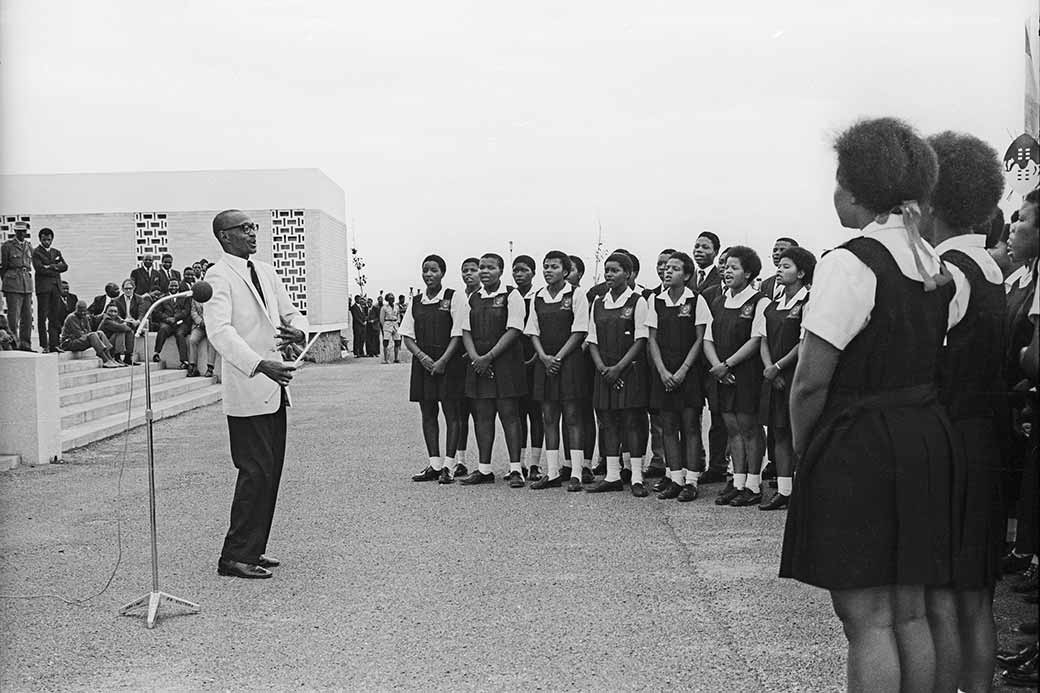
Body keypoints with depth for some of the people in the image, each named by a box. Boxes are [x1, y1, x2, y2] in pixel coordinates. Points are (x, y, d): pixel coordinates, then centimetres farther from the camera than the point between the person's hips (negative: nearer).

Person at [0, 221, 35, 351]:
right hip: (13, 286, -5)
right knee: (13, 316, -7)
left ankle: (25, 344, 11)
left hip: (27, 284, 5)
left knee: (27, 316, 5)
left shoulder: (29, 246, 14)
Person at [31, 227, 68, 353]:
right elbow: (39, 268, -11)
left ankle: (54, 344, 4)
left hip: (56, 286, 5)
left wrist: (52, 266, -7)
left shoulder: (56, 252, 19)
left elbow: (65, 266, 8)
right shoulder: (36, 252, 2)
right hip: (43, 286, -5)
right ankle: (44, 345, -5)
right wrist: (55, 271, -5)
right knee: (42, 317, -5)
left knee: (55, 317, 3)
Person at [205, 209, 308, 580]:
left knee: (270, 472, 11)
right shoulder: (219, 276, -9)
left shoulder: (266, 271, 16)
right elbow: (220, 332, -22)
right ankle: (235, 557, 1)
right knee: (255, 473, -8)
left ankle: (253, 549, 21)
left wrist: (298, 330, -8)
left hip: (274, 388, 8)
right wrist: (259, 364, -36)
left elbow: (291, 311, 18)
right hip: (247, 390, -8)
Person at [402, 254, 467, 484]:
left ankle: (448, 466, -1)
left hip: (449, 362, -5)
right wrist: (423, 357, -8)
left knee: (451, 412, -3)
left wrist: (443, 360, -16)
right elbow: (407, 336, 8)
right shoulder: (416, 301, 10)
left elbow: (458, 334, -8)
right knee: (427, 413, 7)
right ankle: (434, 464, 13)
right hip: (423, 361, 5)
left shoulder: (453, 297, -3)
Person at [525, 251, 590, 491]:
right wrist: (544, 357, -6)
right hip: (544, 362, 5)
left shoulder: (576, 295, -3)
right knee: (548, 418, 6)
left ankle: (576, 474, -2)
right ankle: (552, 473, 11)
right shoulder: (537, 298, 11)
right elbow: (533, 332, 9)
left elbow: (579, 332, -8)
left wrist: (558, 357, -13)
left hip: (570, 361, -5)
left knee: (572, 417, -4)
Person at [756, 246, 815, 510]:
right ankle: (783, 491, 13)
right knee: (778, 432, 7)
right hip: (775, 377, 7)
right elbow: (763, 339, 12)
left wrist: (778, 366, -10)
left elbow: (806, 343, -13)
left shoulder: (808, 302, -9)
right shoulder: (773, 304, 13)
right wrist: (768, 368, -3)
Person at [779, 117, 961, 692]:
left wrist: (803, 452, -3)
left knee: (867, 619, 0)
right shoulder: (938, 269, 8)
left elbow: (810, 382, -16)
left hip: (857, 450, -8)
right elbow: (932, 361, 10)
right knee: (910, 613, 16)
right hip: (926, 444, 8)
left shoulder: (850, 263, -16)